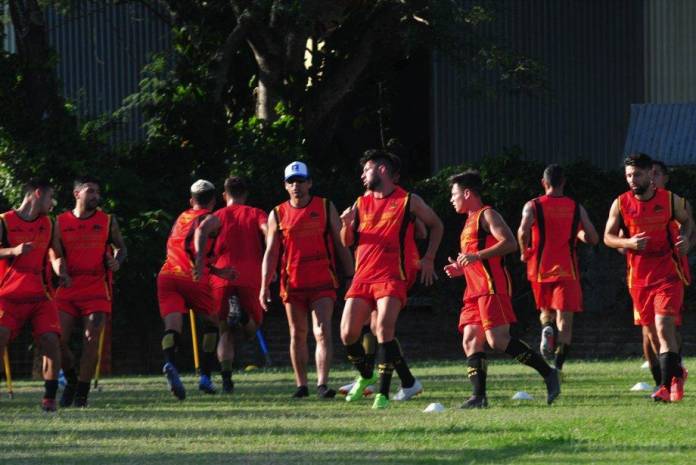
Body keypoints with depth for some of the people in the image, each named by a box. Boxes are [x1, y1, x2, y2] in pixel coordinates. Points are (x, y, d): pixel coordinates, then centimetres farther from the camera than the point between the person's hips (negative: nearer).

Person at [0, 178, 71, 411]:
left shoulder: (47, 224, 14)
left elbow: (56, 255, 21)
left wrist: (61, 273, 1)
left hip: (40, 295, 4)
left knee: (51, 339, -13)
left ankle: (50, 397, -6)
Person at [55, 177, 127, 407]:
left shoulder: (107, 221, 6)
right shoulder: (61, 222, 6)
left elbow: (120, 247, 16)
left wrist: (117, 261, -6)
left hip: (97, 289, -1)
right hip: (67, 289, 1)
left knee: (91, 340, -10)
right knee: (58, 340, -5)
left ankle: (82, 394, -2)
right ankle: (71, 381, 20)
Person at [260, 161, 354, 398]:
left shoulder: (326, 208, 5)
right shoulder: (278, 214, 7)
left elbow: (340, 244, 8)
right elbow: (271, 252, 6)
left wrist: (350, 277, 4)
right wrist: (265, 286, -2)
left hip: (322, 282, -2)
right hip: (292, 284, 2)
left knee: (322, 332, -13)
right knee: (297, 334, 9)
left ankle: (322, 383, -18)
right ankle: (301, 384, 18)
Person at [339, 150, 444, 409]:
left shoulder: (409, 201, 2)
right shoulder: (361, 204, 14)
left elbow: (436, 225, 15)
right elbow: (347, 242, 18)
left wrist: (429, 259, 8)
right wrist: (347, 225, -3)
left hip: (392, 278, -5)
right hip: (363, 277, 5)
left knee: (384, 330, -21)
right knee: (348, 334, -2)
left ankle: (383, 392, -16)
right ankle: (366, 376, 26)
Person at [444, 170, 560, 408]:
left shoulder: (487, 215, -3)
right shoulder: (470, 221, 26)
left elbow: (510, 243, -17)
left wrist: (477, 256, -21)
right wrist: (460, 268, 18)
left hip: (493, 287, -10)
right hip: (475, 290, 10)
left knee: (497, 339, -18)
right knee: (470, 340, -2)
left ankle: (548, 373, -12)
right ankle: (479, 395, -7)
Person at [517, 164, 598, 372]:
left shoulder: (533, 206, -1)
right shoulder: (576, 208, 5)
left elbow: (523, 231, -19)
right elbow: (593, 238, 4)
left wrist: (525, 252, -1)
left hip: (540, 268, 0)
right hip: (566, 269, 0)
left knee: (546, 311, 22)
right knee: (564, 317, -1)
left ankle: (547, 328, -12)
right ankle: (558, 364, -17)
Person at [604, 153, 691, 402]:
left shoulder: (671, 200, -3)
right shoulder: (621, 204, -1)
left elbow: (686, 221, 15)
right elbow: (608, 237, 3)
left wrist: (685, 237, -6)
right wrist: (628, 243, -16)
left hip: (668, 276, -3)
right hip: (639, 277, 3)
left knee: (663, 328, -18)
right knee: (653, 332, 10)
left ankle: (666, 385, -18)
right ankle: (676, 373, 32)